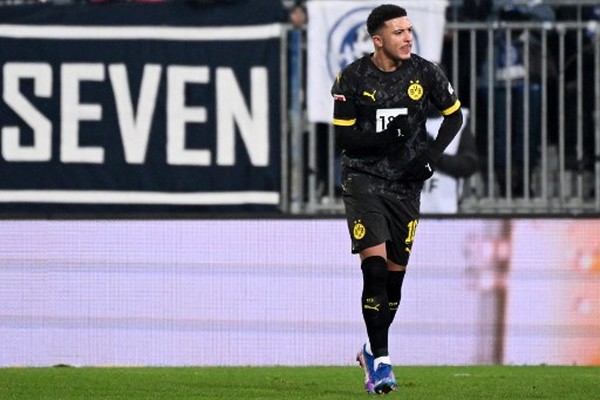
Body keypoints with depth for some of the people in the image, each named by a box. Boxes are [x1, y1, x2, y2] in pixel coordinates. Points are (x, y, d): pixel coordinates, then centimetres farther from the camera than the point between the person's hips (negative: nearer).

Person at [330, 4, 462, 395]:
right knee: (375, 267, -17)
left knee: (395, 274, 6)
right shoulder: (352, 79, -9)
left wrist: (432, 155, -5)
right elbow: (344, 138, -7)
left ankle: (373, 352, 27)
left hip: (406, 184, 3)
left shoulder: (425, 72, -4)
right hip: (364, 179, -3)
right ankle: (380, 360, -13)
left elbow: (454, 114, 9)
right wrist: (381, 136, -25)